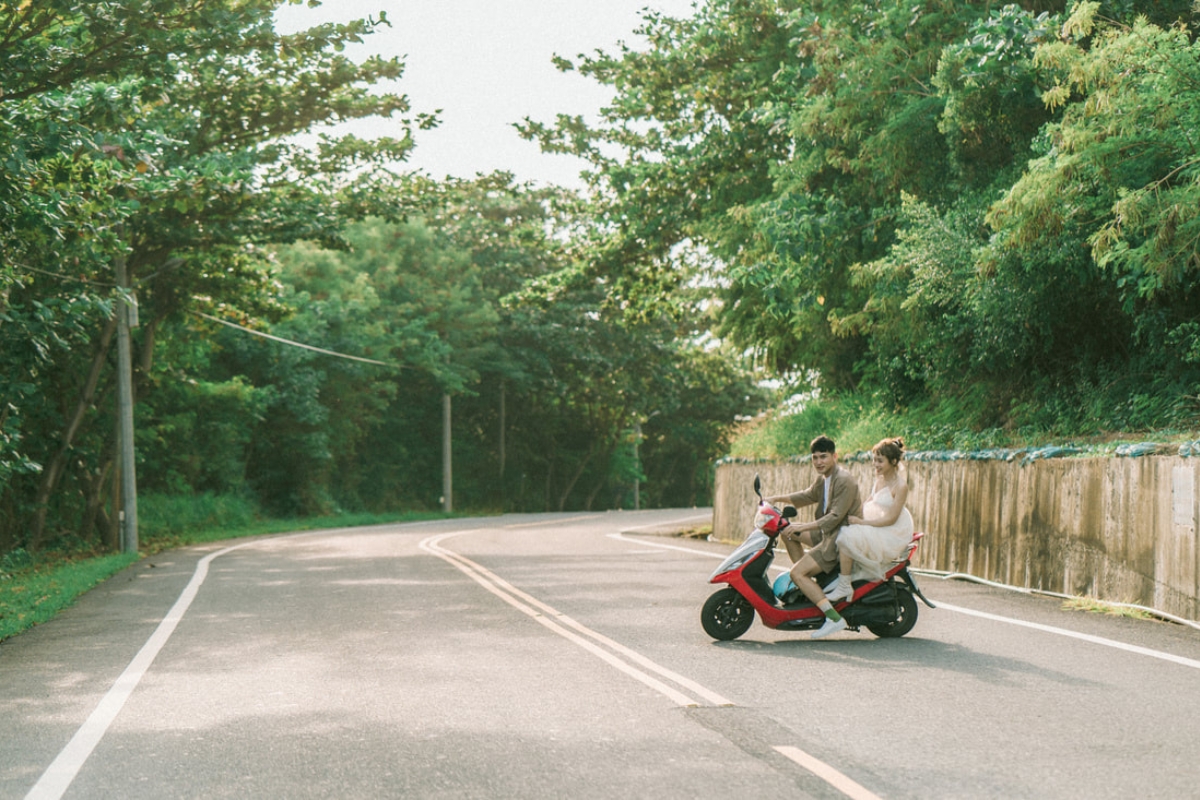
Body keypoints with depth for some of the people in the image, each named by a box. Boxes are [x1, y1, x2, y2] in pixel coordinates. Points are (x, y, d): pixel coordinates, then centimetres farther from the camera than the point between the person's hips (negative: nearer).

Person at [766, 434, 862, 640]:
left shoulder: (844, 480, -21)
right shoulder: (823, 478, 9)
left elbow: (835, 517, -26)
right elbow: (809, 496, 27)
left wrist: (804, 526, -29)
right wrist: (778, 498, 19)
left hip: (842, 539, -10)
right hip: (827, 533, 10)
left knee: (796, 573, -18)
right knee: (788, 532, 20)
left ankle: (834, 618, -24)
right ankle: (806, 581, 19)